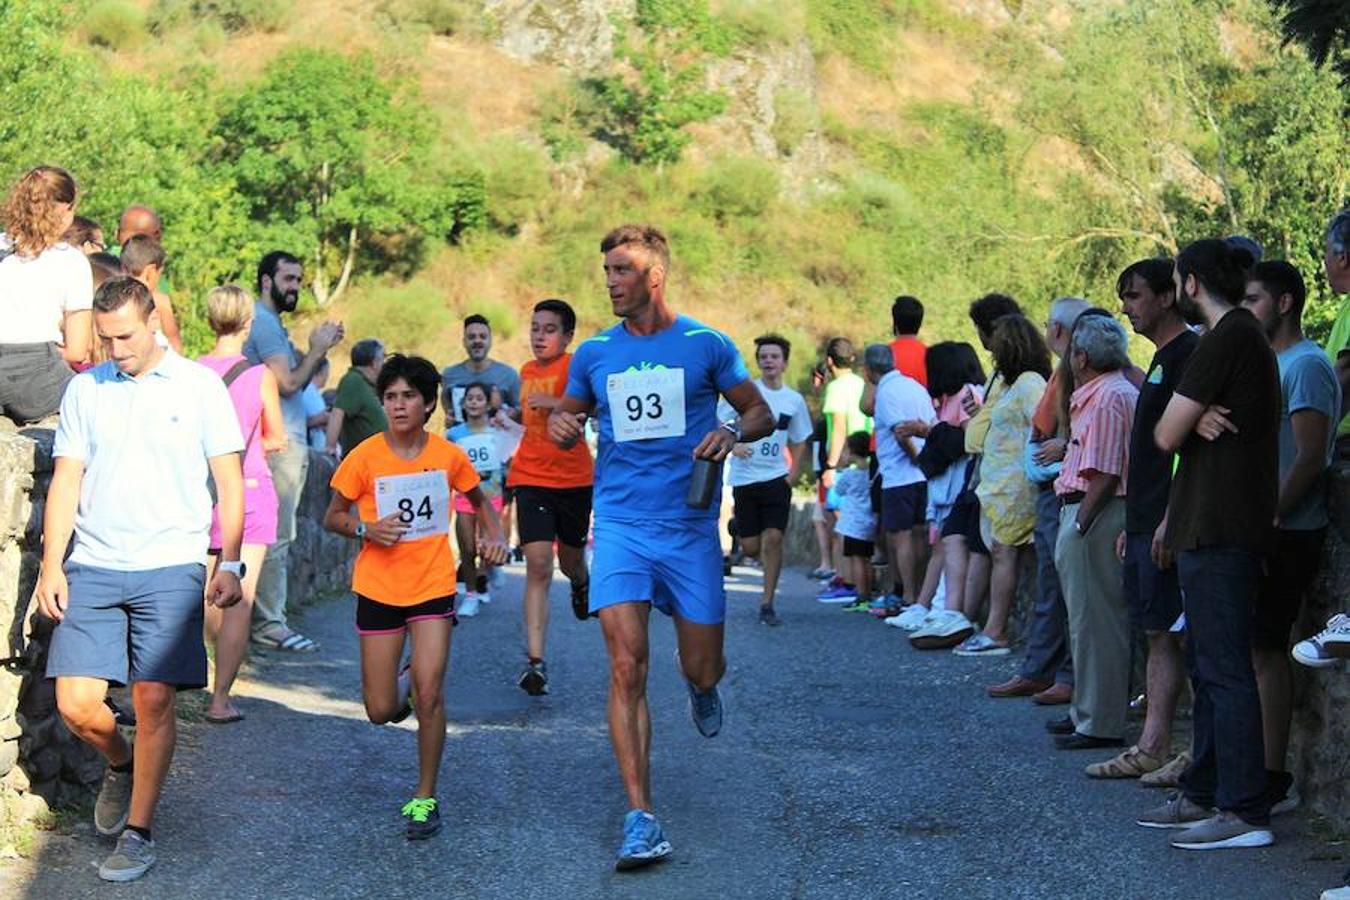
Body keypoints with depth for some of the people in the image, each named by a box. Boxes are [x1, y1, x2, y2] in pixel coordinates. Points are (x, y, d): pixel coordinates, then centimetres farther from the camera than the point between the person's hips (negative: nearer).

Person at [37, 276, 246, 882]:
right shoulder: (85, 389, 10)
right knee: (76, 705, -4)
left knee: (154, 700, -5)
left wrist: (229, 564, -3)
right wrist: (51, 563, 1)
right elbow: (66, 479, 10)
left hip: (170, 568, -2)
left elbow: (229, 482, 4)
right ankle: (121, 765, 28)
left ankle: (139, 833, 8)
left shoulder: (199, 386, 3)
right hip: (92, 569, 3)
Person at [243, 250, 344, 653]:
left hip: (287, 439, 11)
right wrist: (317, 350, -7)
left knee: (275, 536, 11)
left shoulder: (271, 322, 22)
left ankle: (266, 617, 14)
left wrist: (319, 350, 7)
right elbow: (288, 382, -19)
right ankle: (269, 623, -6)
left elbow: (297, 381, 19)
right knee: (276, 536, -9)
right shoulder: (264, 322, -11)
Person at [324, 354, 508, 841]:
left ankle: (425, 799, 2)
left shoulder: (449, 455, -3)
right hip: (378, 588, 0)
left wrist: (495, 535, -2)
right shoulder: (364, 457, -7)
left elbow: (479, 498, 16)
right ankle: (404, 680, 38)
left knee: (429, 695, -13)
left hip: (433, 586, 0)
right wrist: (366, 529, -18)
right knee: (381, 711, 1)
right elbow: (332, 517, 3)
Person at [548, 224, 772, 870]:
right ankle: (640, 819, -10)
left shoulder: (705, 345, 0)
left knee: (702, 669, 6)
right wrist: (559, 425, -3)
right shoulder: (594, 353, 7)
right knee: (627, 669, -12)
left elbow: (761, 414, 7)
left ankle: (701, 686, 47)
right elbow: (569, 412, 21)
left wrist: (733, 433, -15)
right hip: (620, 524, 1)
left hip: (690, 526, -1)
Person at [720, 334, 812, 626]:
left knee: (773, 538, -11)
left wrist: (792, 477, 4)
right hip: (744, 478, -1)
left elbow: (799, 443, 16)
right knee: (751, 548, 0)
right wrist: (733, 445, -18)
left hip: (776, 478, 1)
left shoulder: (794, 401, 6)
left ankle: (767, 604, -3)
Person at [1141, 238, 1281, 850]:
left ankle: (1244, 811, -10)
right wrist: (1195, 420, -5)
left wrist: (1187, 421, 4)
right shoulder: (1247, 338, 19)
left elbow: (1166, 436, -16)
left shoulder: (1226, 340, -14)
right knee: (1207, 665, 15)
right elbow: (1177, 436, 16)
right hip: (1214, 528, 11)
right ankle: (1203, 794, 23)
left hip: (1219, 532, -11)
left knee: (1224, 669, -10)